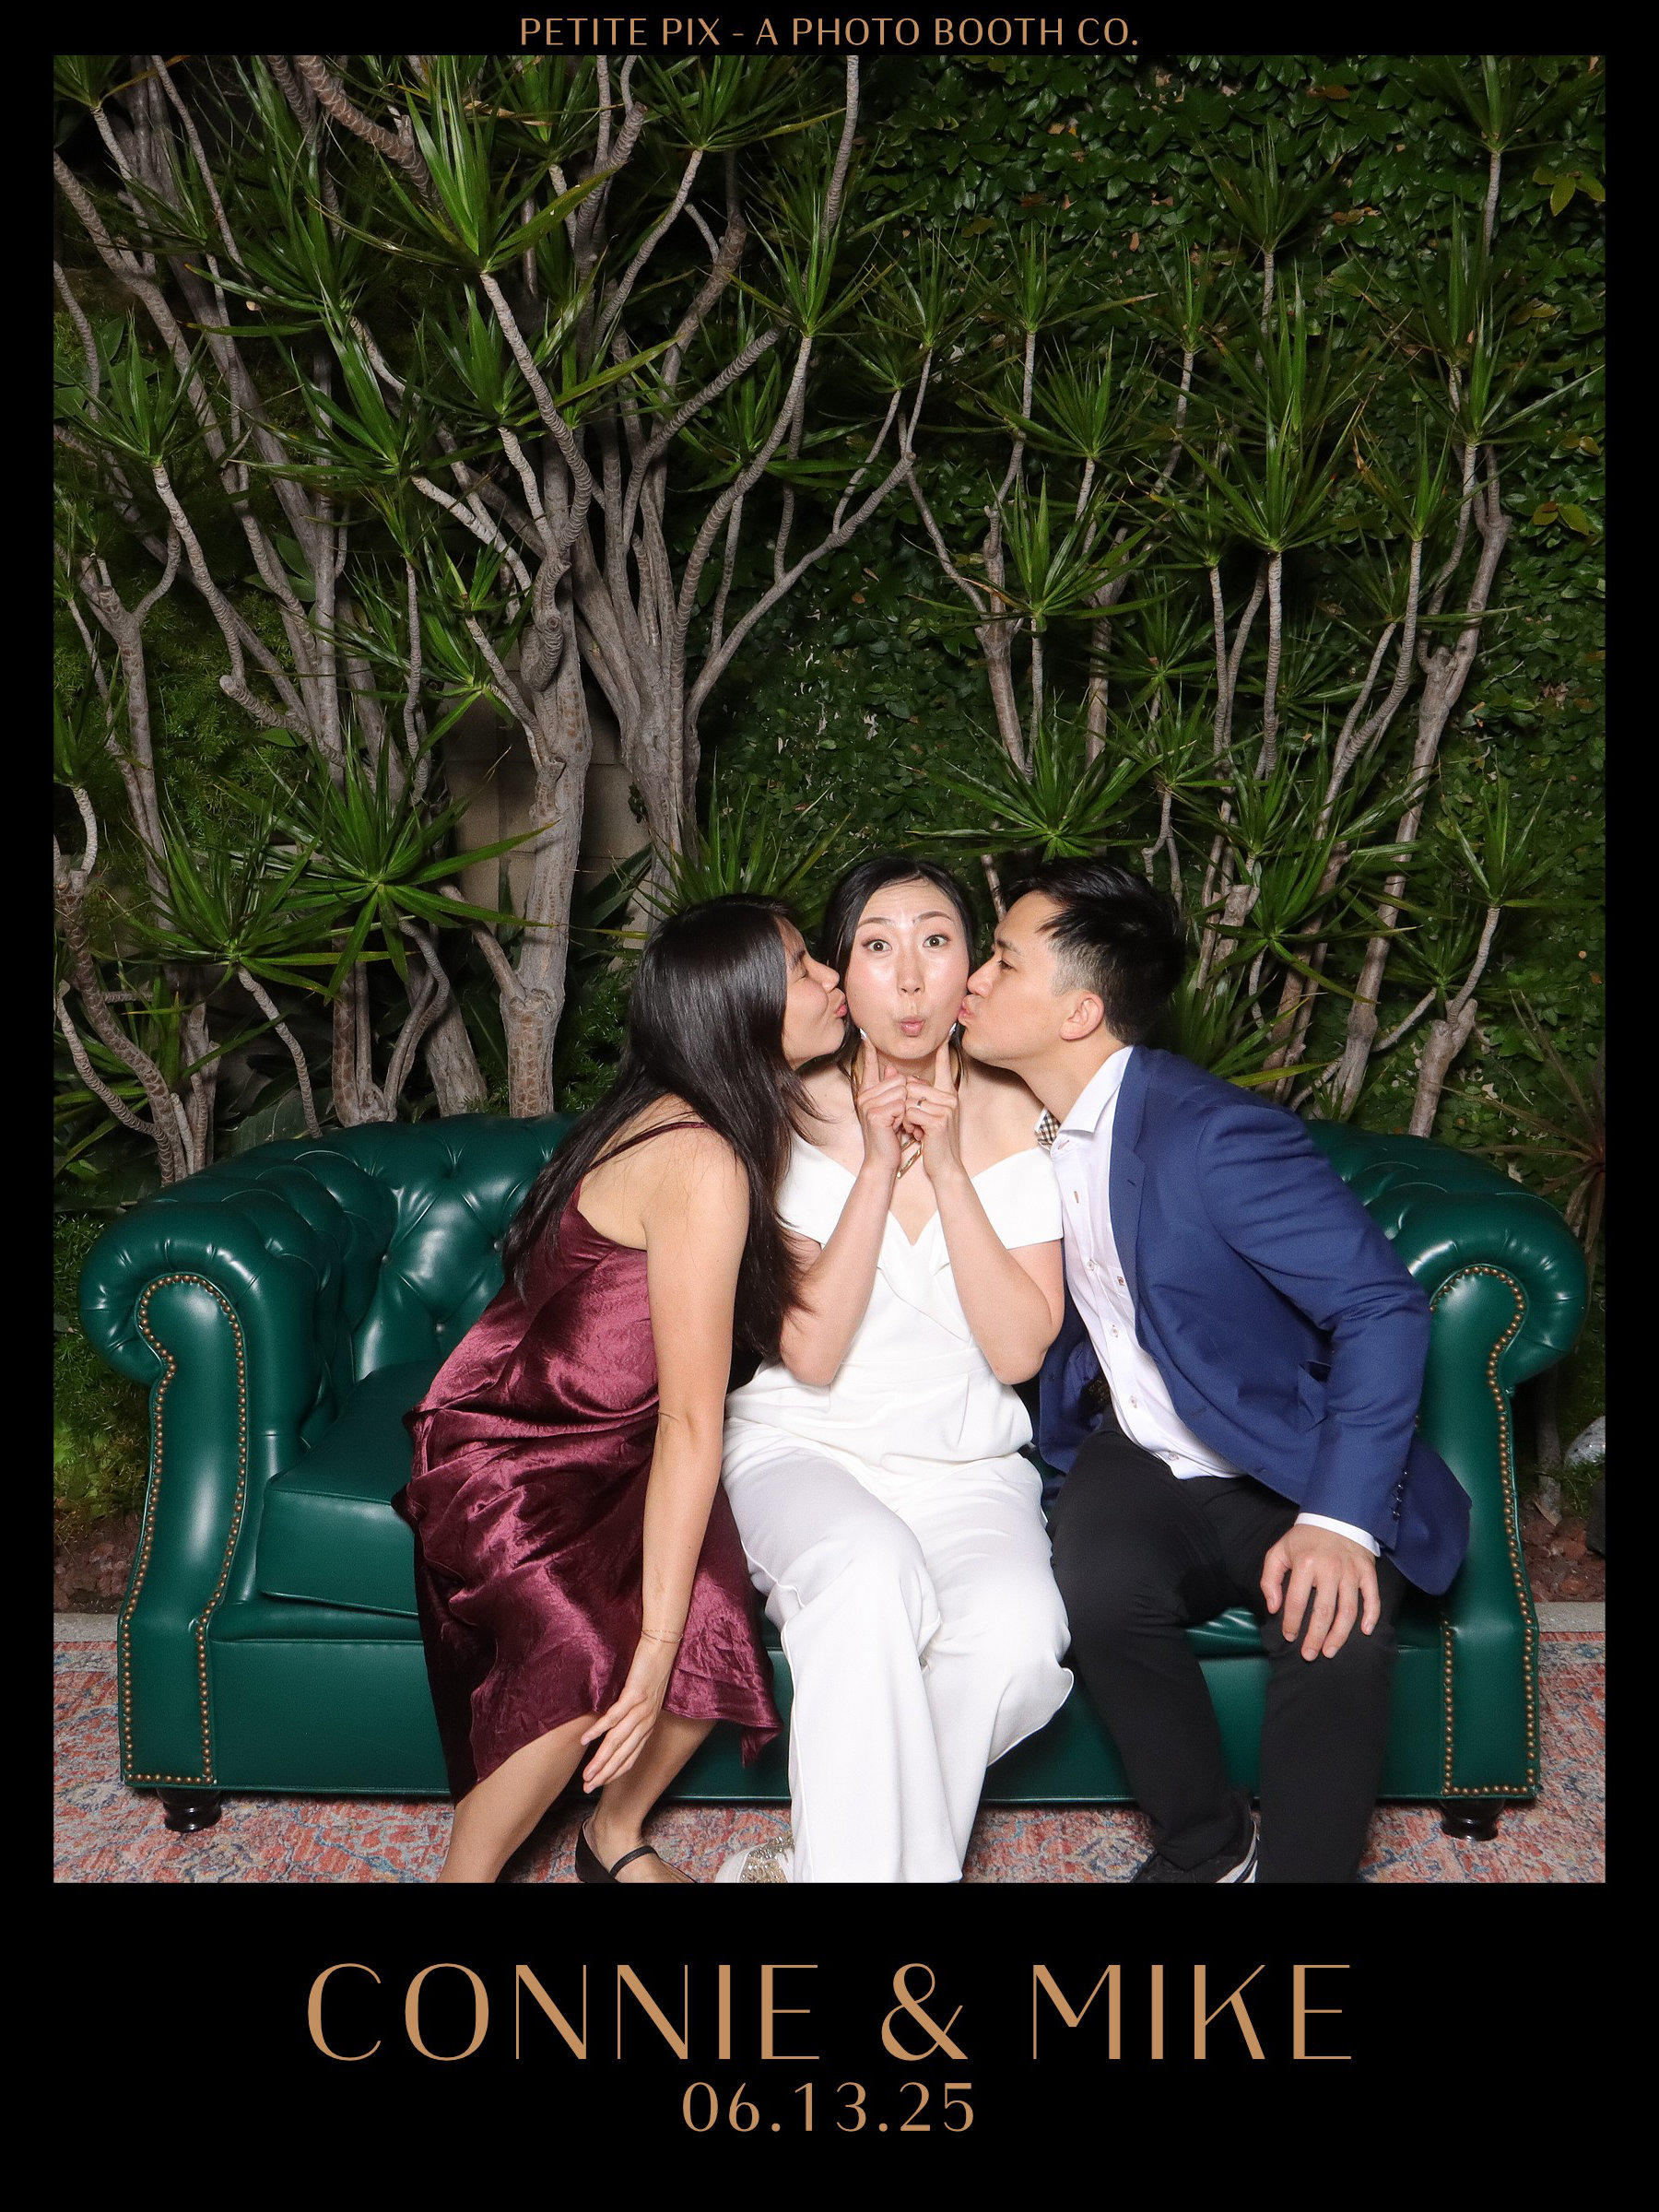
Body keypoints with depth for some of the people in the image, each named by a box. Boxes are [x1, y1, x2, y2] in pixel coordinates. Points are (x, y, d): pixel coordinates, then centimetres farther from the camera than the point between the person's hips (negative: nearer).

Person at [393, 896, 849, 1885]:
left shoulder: (749, 1126, 5)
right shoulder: (702, 1163, -24)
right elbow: (689, 1424, -26)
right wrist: (658, 1641, -25)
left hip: (613, 1446, 8)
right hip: (509, 1452, -8)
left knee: (717, 1618, -20)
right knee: (593, 1648, -34)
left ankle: (617, 1836, 5)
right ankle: (467, 1875, -10)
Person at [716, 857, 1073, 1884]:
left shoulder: (1016, 1118, 0)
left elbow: (1019, 1351, -9)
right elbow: (809, 1355, -12)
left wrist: (948, 1168, -17)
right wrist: (878, 1167, -19)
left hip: (966, 1466, 2)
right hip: (804, 1452, -2)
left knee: (1019, 1637, -29)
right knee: (871, 1574, -36)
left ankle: (830, 1854, -9)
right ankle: (861, 1856, -19)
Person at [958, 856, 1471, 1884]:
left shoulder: (1213, 1131, -22)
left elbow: (1383, 1307, -21)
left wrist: (1340, 1519, -29)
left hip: (1290, 1470, -5)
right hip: (1138, 1460, 5)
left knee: (1333, 1628, -34)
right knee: (1098, 1585, -28)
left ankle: (1297, 1866, -9)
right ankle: (1208, 1847, -3)